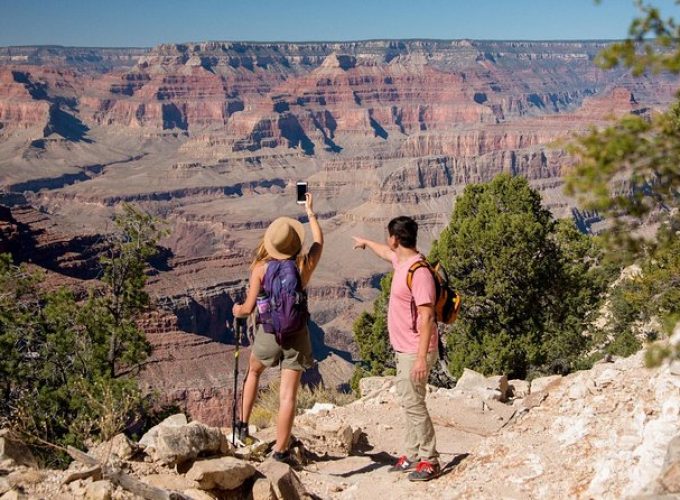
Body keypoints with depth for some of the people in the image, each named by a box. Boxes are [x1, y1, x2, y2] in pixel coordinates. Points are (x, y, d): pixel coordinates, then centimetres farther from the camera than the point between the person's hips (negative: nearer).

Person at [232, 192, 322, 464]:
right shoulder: (305, 265, -5)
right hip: (296, 335, 0)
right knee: (288, 395, 1)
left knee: (254, 371, 31)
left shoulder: (261, 268, -11)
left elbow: (249, 308, -9)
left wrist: (237, 310, 15)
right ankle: (280, 450, 3)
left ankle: (243, 423, 32)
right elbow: (319, 241, 16)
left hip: (268, 332, 0)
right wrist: (310, 212, 29)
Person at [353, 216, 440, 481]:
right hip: (404, 349, 10)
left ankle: (429, 460, 1)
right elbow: (386, 253, 33)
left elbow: (427, 316, -26)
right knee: (408, 401, 14)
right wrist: (366, 242, 52)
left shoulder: (418, 271, -23)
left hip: (415, 351, -10)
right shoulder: (402, 261, 6)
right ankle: (412, 455, 22)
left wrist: (421, 358, -28)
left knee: (413, 403, -7)